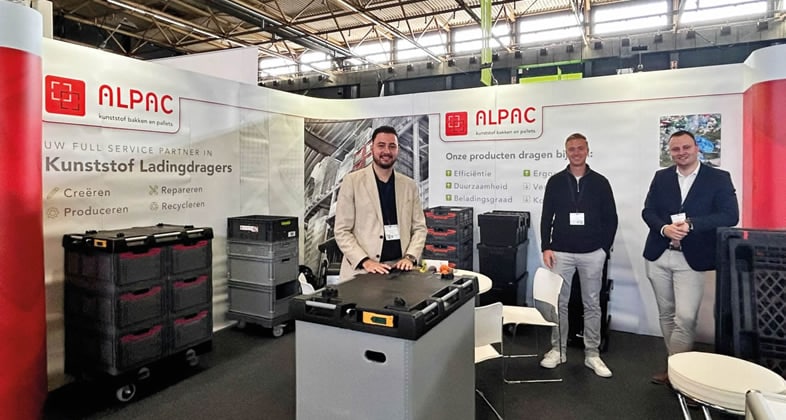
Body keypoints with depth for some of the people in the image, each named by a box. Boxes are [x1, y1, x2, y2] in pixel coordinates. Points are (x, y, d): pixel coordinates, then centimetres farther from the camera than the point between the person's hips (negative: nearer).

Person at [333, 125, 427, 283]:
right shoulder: (352, 181, -1)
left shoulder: (410, 185, 8)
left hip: (399, 268, 2)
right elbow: (342, 230, -3)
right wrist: (365, 261, -13)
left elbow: (419, 227, 10)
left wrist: (410, 257, -5)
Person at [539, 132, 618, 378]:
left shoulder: (600, 182, 3)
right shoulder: (555, 181, 3)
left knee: (592, 305, 8)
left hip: (592, 254, 0)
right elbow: (547, 217, 3)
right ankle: (558, 350, 20)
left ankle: (592, 354, 20)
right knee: (559, 303, 6)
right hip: (561, 252, 0)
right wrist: (546, 248, -5)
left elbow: (611, 219, 5)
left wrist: (605, 249, -2)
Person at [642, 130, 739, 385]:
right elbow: (648, 211, 4)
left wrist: (690, 224, -21)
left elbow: (730, 216, -9)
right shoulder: (661, 177, 9)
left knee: (685, 318, -10)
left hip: (691, 260, -3)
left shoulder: (719, 178, -1)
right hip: (658, 257, 4)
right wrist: (664, 228, -16)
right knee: (666, 315, 13)